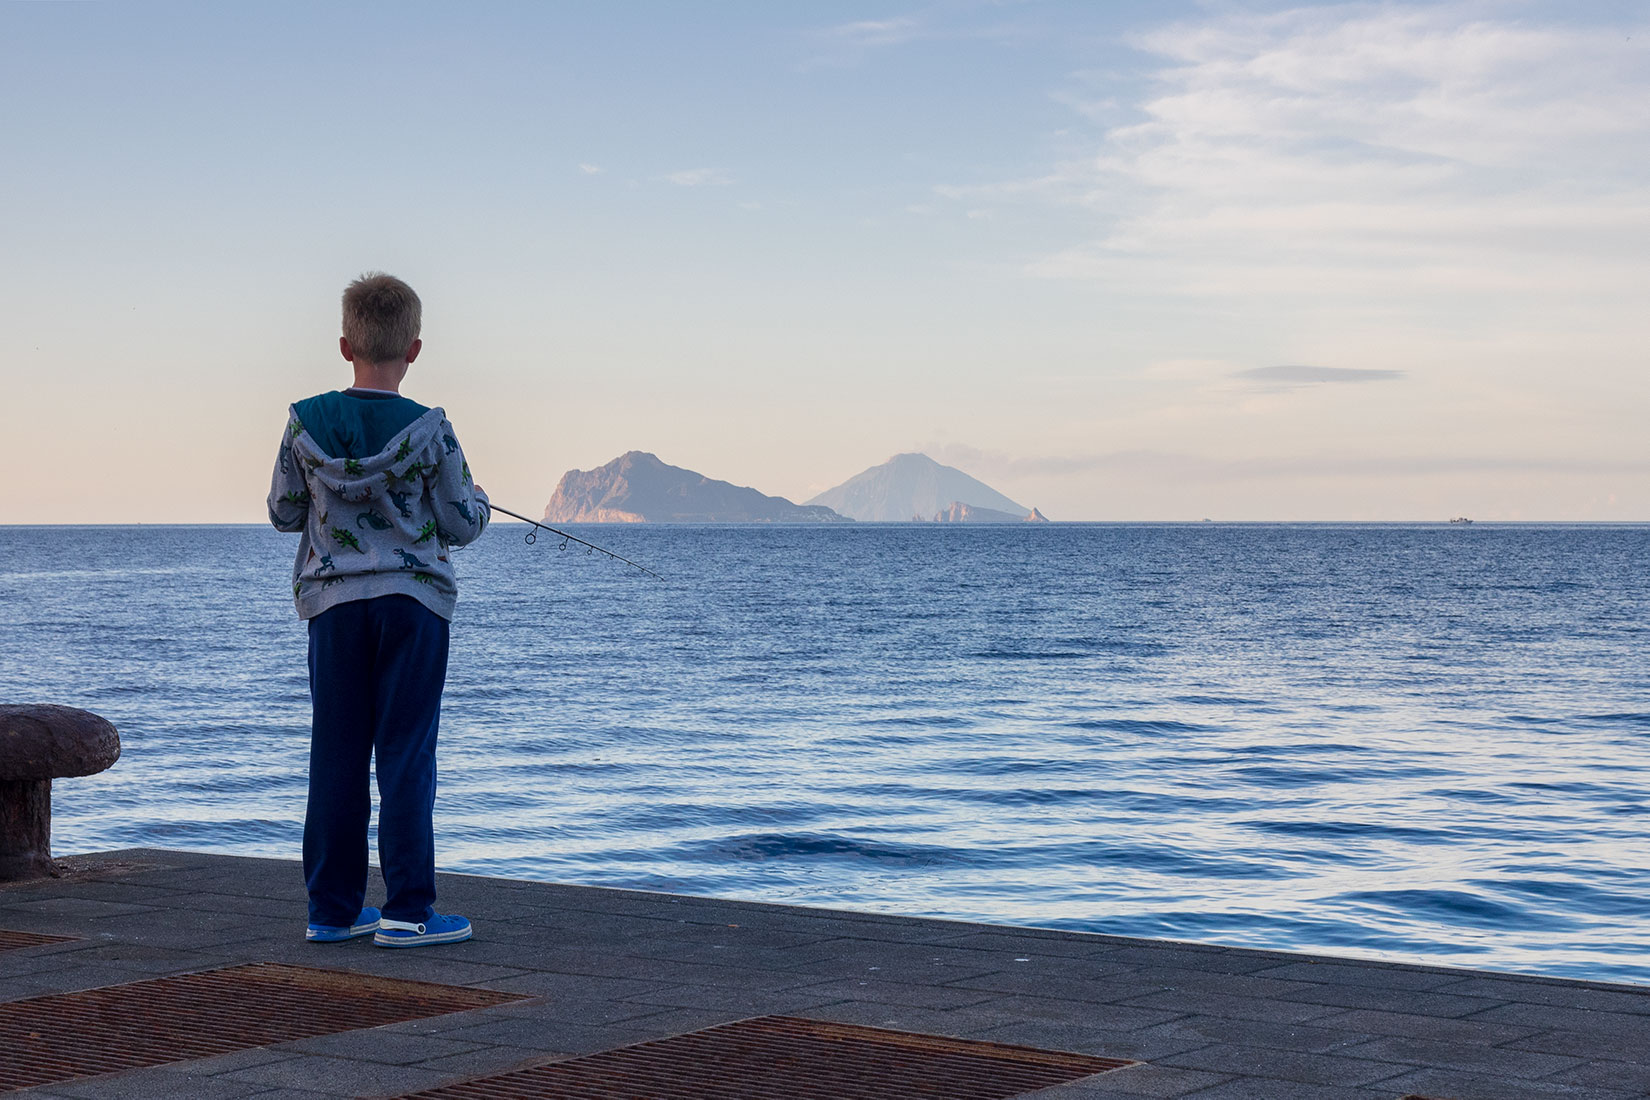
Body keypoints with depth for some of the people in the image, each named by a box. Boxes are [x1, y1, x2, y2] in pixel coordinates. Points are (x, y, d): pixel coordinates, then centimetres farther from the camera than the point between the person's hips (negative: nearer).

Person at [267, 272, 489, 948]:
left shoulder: (305, 425, -2)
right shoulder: (429, 432, -9)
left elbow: (283, 513, 8)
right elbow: (462, 525, -3)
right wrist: (477, 500, 19)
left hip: (333, 603, 3)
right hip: (413, 600, -3)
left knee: (336, 755, 8)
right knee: (407, 753, 0)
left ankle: (332, 908, 13)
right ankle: (407, 911, 0)